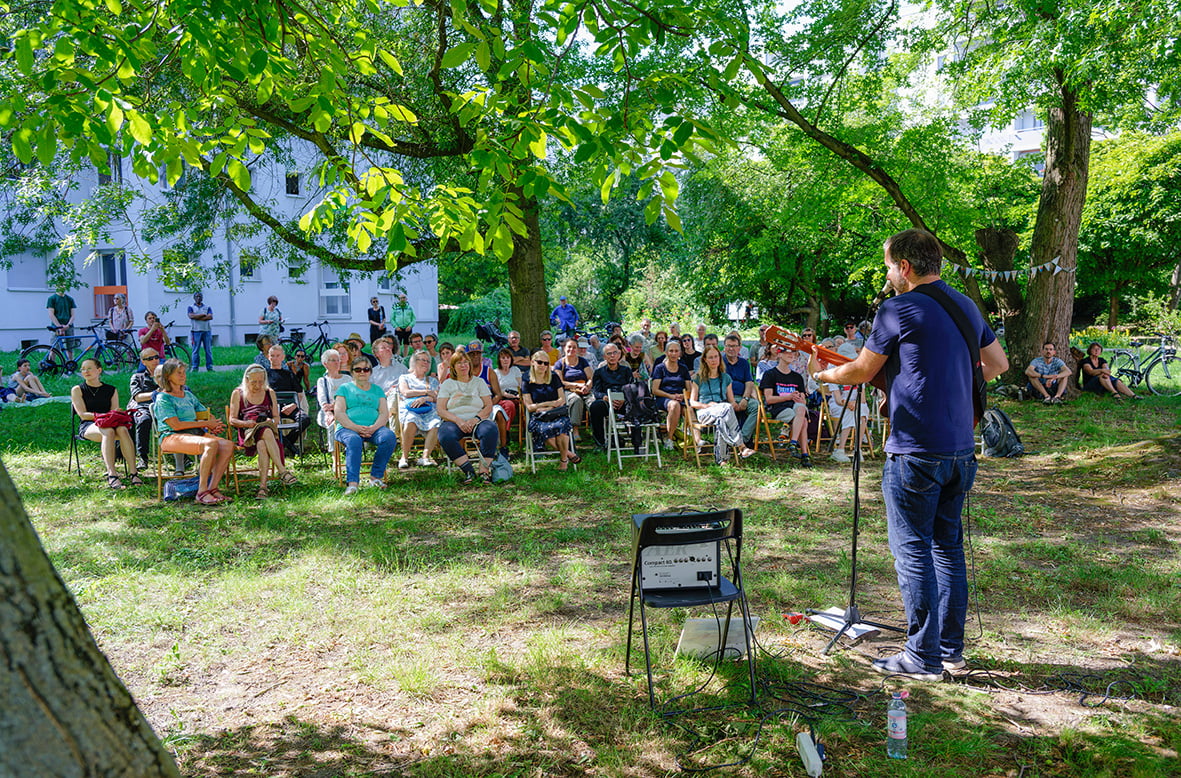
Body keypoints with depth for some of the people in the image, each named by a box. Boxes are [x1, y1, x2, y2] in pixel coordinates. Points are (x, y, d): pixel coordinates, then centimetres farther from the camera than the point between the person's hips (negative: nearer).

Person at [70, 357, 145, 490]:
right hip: (88, 426, -2)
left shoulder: (111, 390, 18)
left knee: (122, 429, -35)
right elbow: (82, 414, -1)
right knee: (108, 432, -38)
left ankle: (134, 473, -42)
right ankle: (111, 475, -51)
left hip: (111, 423, 2)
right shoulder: (77, 390, 11)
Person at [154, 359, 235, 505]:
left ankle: (213, 488, -19)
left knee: (228, 445, -21)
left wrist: (212, 426, -3)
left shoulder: (188, 395, 22)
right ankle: (202, 492, -32)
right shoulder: (163, 398, -1)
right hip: (172, 437, -7)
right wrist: (206, 423, -10)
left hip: (196, 433, 7)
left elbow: (206, 415, 22)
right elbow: (176, 425, -12)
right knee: (211, 444, -35)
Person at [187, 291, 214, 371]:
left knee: (208, 350, 0)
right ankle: (194, 367, -2)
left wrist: (197, 317, -7)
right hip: (196, 331, -2)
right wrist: (203, 315, -5)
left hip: (207, 331, 2)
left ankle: (209, 367, 3)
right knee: (195, 350, -4)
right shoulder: (191, 307, 11)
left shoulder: (207, 307, 15)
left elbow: (210, 317, -2)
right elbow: (191, 316, -8)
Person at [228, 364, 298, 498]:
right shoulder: (238, 393, 13)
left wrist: (270, 421, -8)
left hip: (268, 428, 2)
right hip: (247, 432, -2)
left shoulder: (269, 393, 20)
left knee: (262, 445, -37)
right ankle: (282, 471, -45)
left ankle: (263, 486, -48)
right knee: (266, 432, -39)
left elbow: (276, 417, 16)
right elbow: (231, 420, 7)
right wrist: (246, 423, -13)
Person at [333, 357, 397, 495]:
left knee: (390, 437, -30)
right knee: (354, 441, -38)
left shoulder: (377, 389, 23)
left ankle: (376, 476, -22)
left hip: (374, 428, 2)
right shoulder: (345, 388, 17)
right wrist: (356, 428, -14)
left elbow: (384, 413, 11)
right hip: (348, 428, -2)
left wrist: (373, 428, -11)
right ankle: (352, 483, -43)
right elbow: (339, 413, 3)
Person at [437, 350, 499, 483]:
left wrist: (476, 419, -12)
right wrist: (458, 421, -13)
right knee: (445, 437, -35)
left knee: (491, 430, -34)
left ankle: (484, 471, -32)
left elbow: (489, 406, 8)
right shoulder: (447, 384, 16)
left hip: (477, 420, 0)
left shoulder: (479, 382, 18)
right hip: (454, 421, 0)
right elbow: (441, 410, 4)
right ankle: (468, 470, -32)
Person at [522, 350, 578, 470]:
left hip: (557, 414, 1)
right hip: (538, 418, -1)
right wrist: (549, 403, -5)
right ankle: (569, 454, -17)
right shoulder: (527, 382, 10)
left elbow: (562, 400, 7)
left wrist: (548, 409, -8)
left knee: (561, 425, -36)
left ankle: (563, 459, -17)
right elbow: (529, 407, 3)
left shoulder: (554, 378, 14)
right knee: (545, 430, -36)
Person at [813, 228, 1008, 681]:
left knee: (912, 550, 0)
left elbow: (861, 371, -3)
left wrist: (822, 375, 14)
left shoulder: (898, 309, -11)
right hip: (961, 448, 8)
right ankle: (951, 648, 24)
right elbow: (999, 364, 22)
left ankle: (923, 658, 5)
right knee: (948, 545, 16)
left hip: (915, 451, -8)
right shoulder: (966, 306, 12)